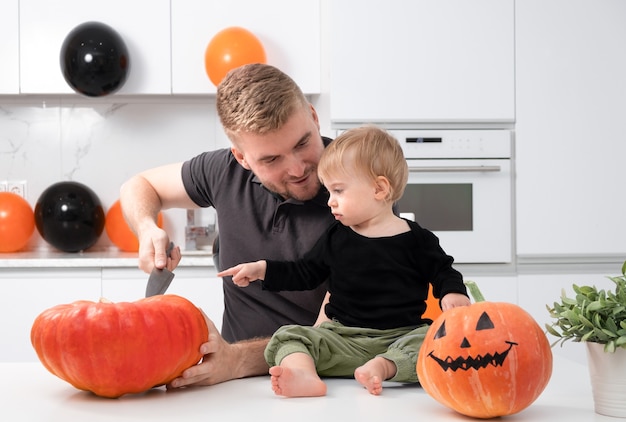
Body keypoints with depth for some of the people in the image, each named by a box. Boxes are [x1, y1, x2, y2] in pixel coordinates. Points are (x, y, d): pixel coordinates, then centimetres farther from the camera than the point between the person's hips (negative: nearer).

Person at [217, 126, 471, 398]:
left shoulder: (416, 239, 2)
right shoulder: (335, 238, 11)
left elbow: (442, 272, 10)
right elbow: (305, 273, 19)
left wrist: (453, 293, -12)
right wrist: (263, 270, 10)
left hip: (403, 335, -2)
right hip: (344, 336, 3)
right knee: (289, 336, -19)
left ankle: (382, 366, -45)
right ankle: (303, 375, -48)